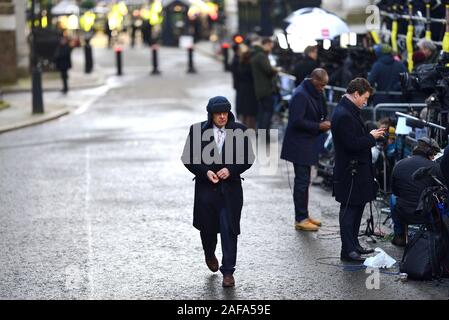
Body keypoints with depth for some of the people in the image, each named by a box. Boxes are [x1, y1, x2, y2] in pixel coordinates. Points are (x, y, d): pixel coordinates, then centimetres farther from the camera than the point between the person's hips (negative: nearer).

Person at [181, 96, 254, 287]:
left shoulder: (239, 131, -2)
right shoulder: (197, 131, -4)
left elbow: (248, 158, 1)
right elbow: (188, 158, 0)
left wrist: (230, 170, -14)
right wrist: (205, 172, -14)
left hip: (231, 188, -1)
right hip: (206, 187, 1)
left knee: (229, 230, -3)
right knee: (207, 227, 14)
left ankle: (228, 271, 4)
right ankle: (210, 255, 45)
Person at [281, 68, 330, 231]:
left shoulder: (315, 93, 10)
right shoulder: (300, 95, -19)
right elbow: (297, 121, -24)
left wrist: (324, 123, 1)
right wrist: (319, 126, -20)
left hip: (307, 143, 10)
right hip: (299, 144, -10)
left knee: (304, 180, 15)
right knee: (302, 181, -6)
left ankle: (304, 216, 23)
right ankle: (300, 220, -2)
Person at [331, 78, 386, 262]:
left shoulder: (350, 111, 13)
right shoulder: (343, 115, -21)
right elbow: (352, 144, -25)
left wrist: (371, 135, 9)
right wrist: (371, 137, -14)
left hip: (357, 169, 11)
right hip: (349, 173, -11)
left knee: (357, 207, 17)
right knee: (349, 210, -4)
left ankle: (353, 245, 27)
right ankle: (348, 250, 2)